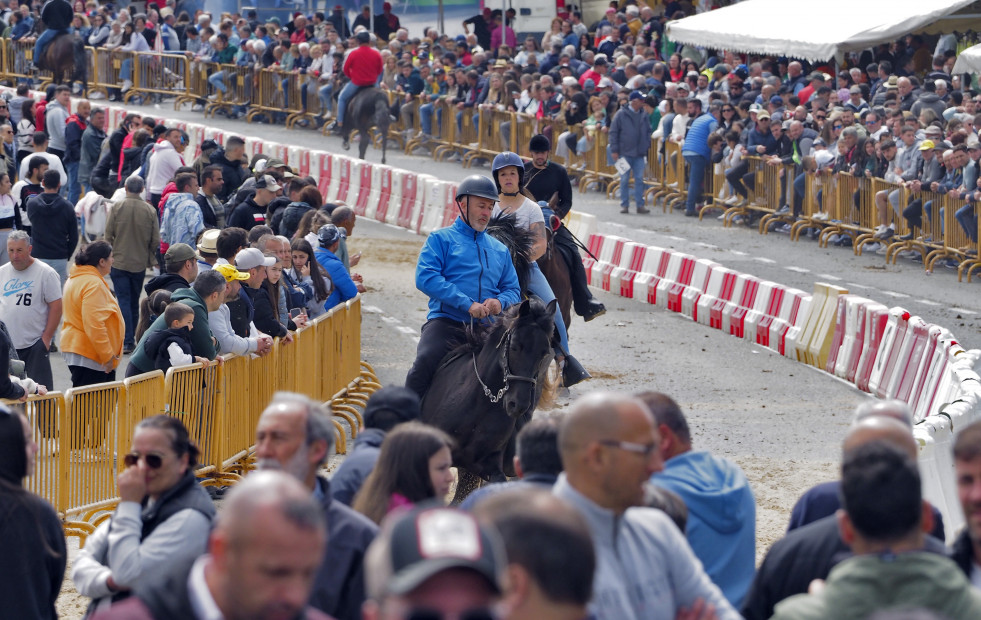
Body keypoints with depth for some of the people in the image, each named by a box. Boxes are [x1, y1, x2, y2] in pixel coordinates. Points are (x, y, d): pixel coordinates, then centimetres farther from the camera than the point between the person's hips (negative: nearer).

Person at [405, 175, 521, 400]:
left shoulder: (500, 250, 24)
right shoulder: (441, 239, 8)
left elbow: (513, 289, 24)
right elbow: (425, 278, -8)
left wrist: (501, 302, -3)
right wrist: (467, 304, -16)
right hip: (447, 321, -5)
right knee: (425, 361, -32)